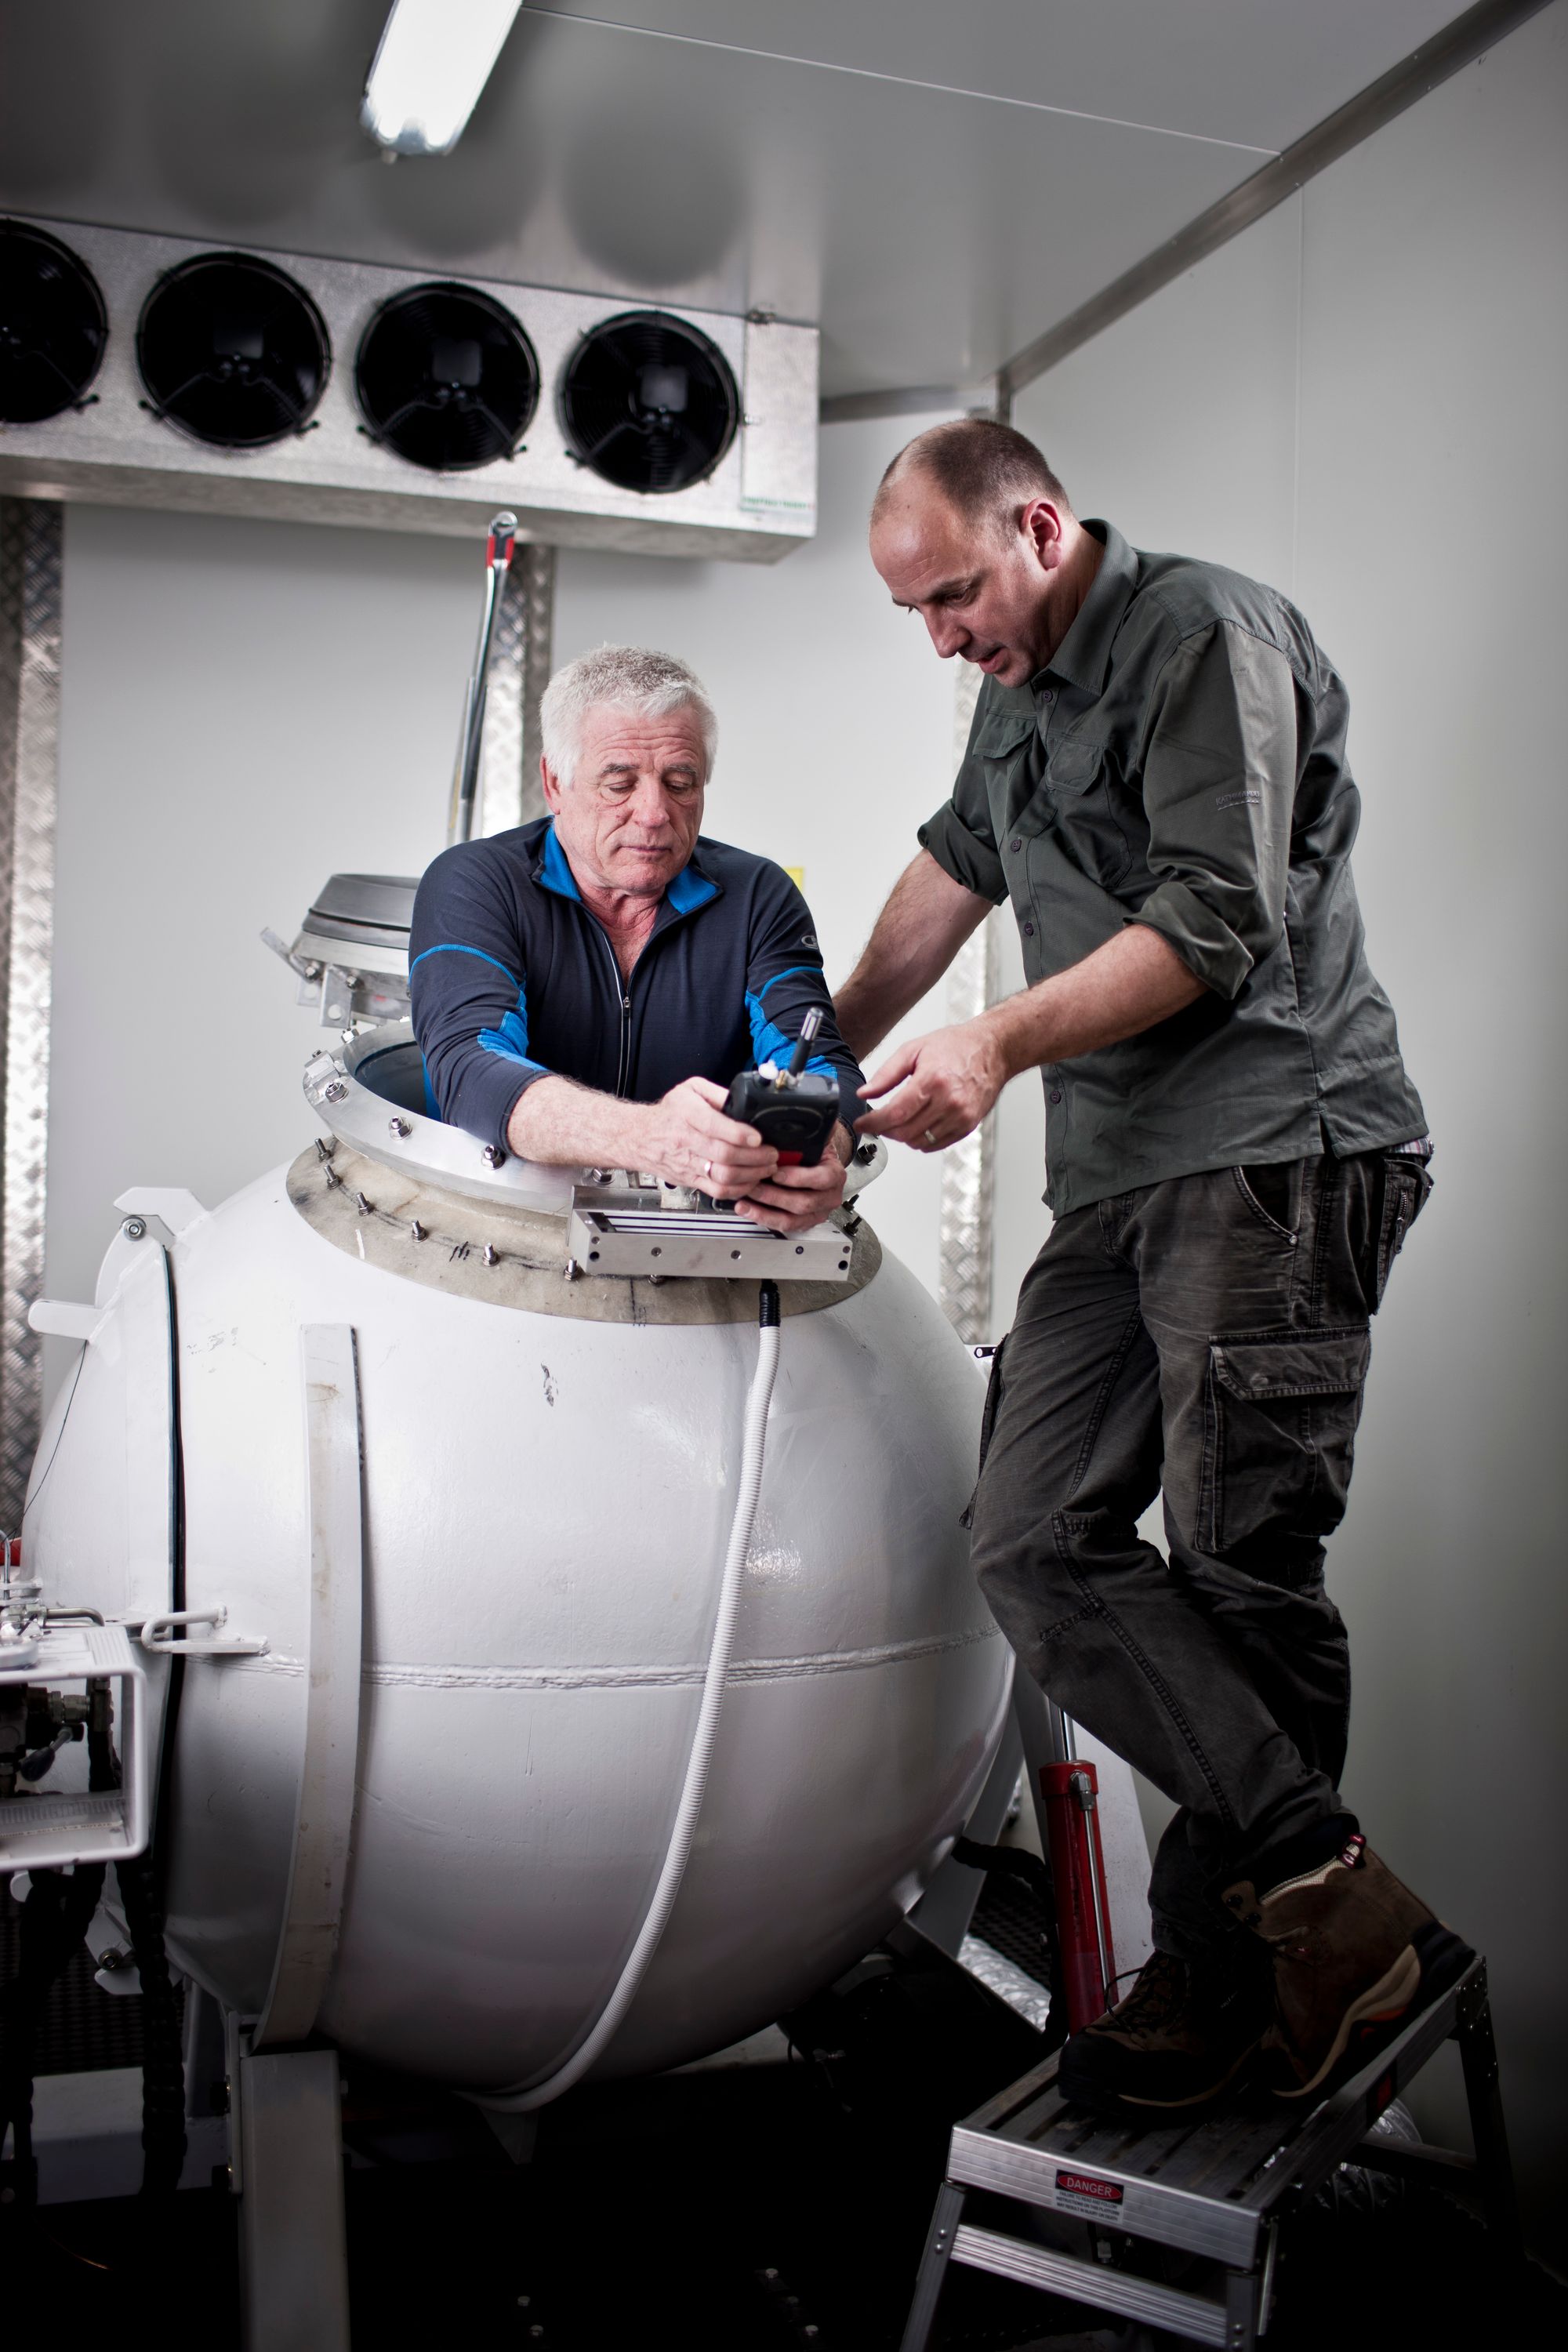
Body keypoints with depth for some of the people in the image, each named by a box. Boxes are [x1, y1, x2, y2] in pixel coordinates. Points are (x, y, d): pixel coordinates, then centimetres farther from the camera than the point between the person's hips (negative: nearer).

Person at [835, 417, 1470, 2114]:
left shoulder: (1206, 634, -4)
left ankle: (1228, 1967, 4)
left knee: (1240, 1570, -9)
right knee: (1034, 1543, -7)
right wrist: (831, 1053, 37)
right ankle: (1328, 1896, -6)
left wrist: (999, 1045, -20)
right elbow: (952, 870, 37)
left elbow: (1216, 924, -14)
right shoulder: (1017, 700, 24)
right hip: (1116, 1185, 8)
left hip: (1276, 1159, -8)